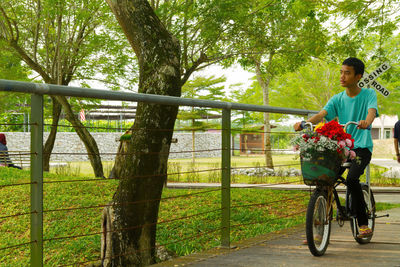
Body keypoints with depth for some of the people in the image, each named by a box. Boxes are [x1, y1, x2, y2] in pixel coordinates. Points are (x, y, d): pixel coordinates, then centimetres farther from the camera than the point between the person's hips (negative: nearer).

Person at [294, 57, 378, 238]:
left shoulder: (369, 94, 1)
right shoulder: (338, 99, 8)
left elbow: (372, 111, -19)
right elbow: (322, 114, -8)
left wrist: (366, 121, -44)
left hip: (361, 147, -4)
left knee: (352, 179, -28)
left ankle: (363, 224, -11)